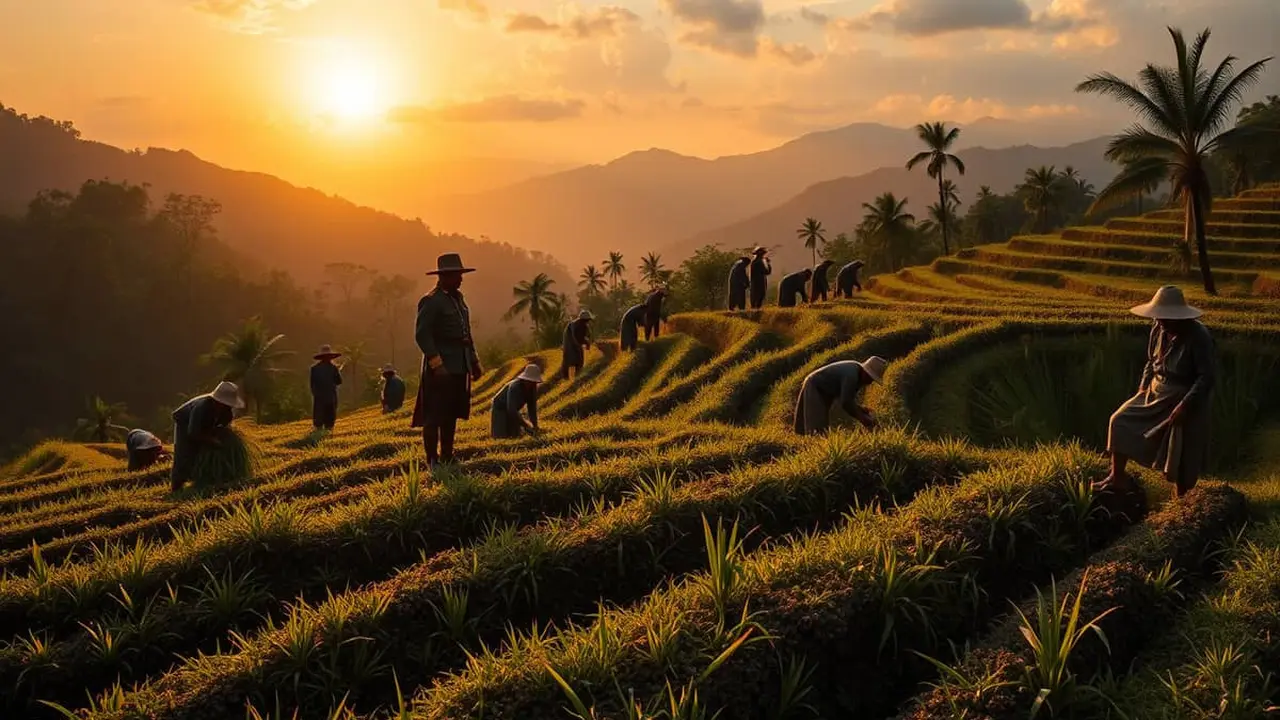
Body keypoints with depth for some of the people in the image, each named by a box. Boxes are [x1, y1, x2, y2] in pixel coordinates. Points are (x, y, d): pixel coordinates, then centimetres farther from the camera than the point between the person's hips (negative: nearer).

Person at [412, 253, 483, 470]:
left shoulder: (457, 297, 15)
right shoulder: (431, 301, -12)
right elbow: (422, 335, -18)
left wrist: (474, 361, 20)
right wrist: (436, 364, -24)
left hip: (459, 367, 9)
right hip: (440, 368, -9)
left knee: (451, 415, 13)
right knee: (434, 417, -4)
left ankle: (447, 459, 21)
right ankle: (432, 462, -1)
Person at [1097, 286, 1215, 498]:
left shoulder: (1198, 337, -23)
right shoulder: (1159, 329, -3)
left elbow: (1207, 377, -23)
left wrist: (1185, 405, -27)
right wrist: (1143, 387, 3)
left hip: (1185, 401, -7)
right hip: (1156, 395, 7)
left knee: (1180, 459, -1)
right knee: (1121, 421, -2)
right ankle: (1118, 478, 9)